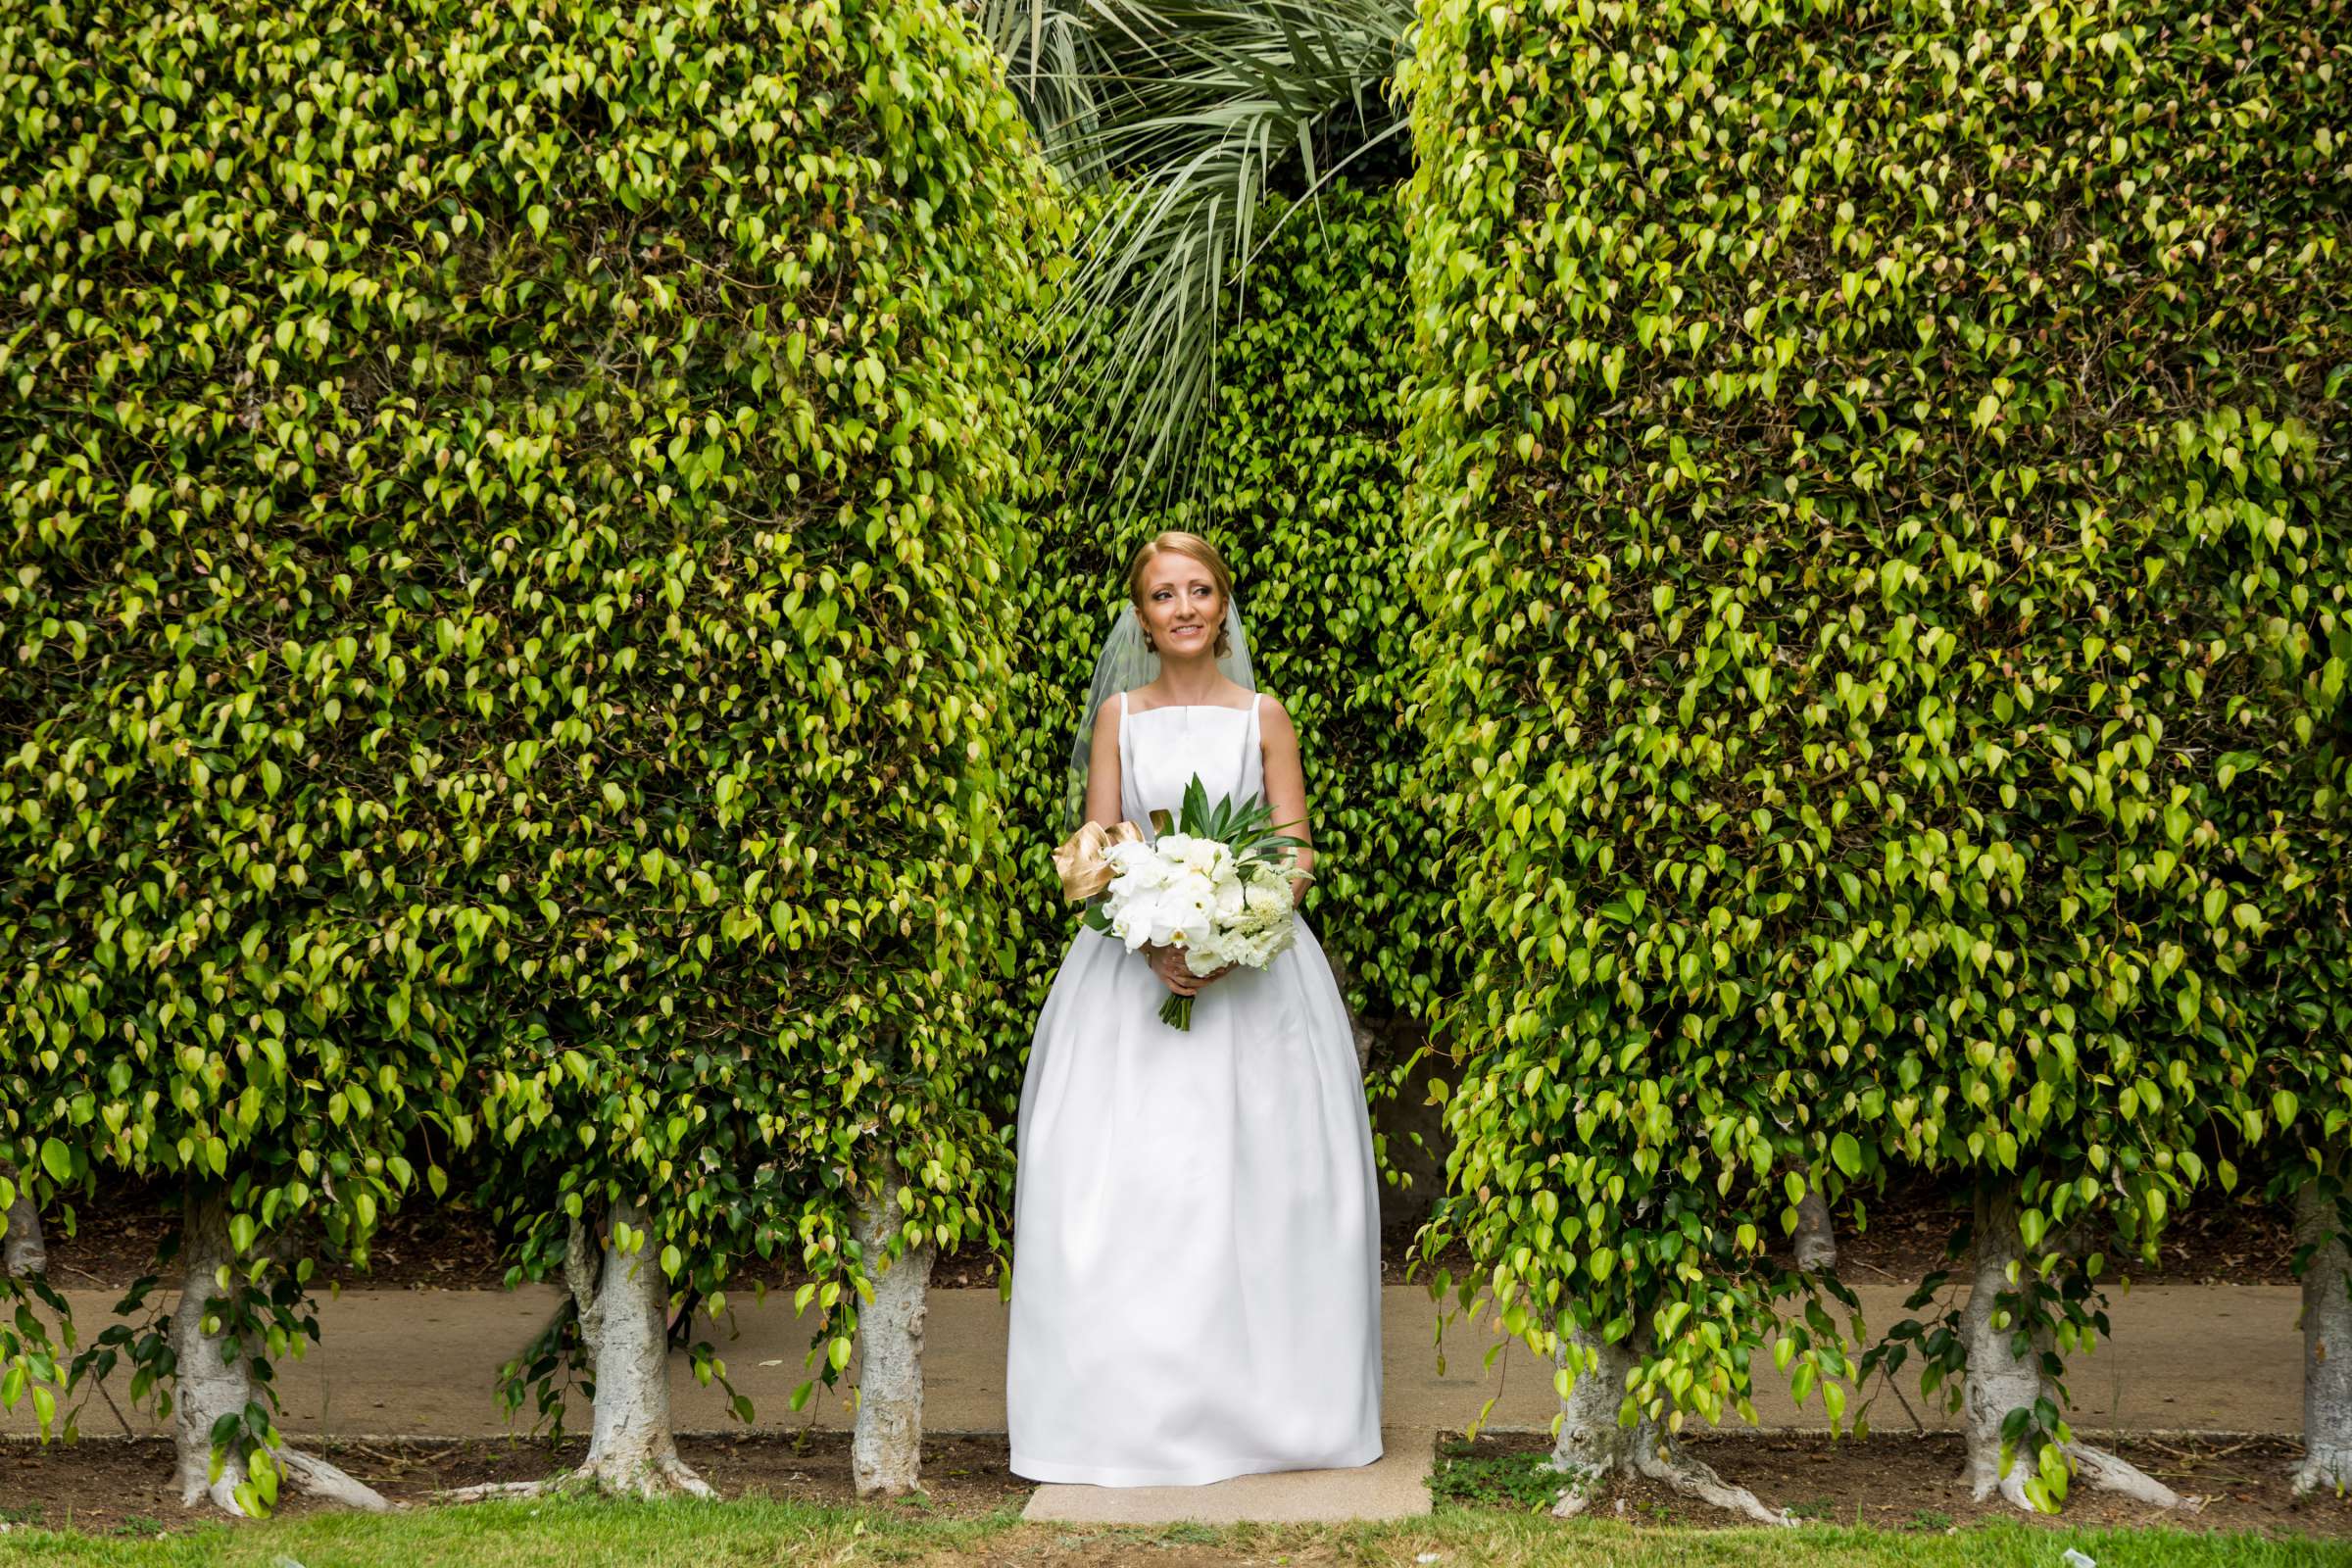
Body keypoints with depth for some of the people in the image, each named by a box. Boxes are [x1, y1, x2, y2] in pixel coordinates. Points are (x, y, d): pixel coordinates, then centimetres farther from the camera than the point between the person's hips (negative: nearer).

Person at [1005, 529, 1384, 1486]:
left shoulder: (1263, 717, 6)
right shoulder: (1120, 715, 8)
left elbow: (1296, 853, 2)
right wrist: (1156, 945, -15)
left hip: (1251, 962, 0)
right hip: (1134, 962, 1)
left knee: (1251, 1175, -4)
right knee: (1126, 1179, -5)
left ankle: (1261, 1400, 5)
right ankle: (1138, 1412, 3)